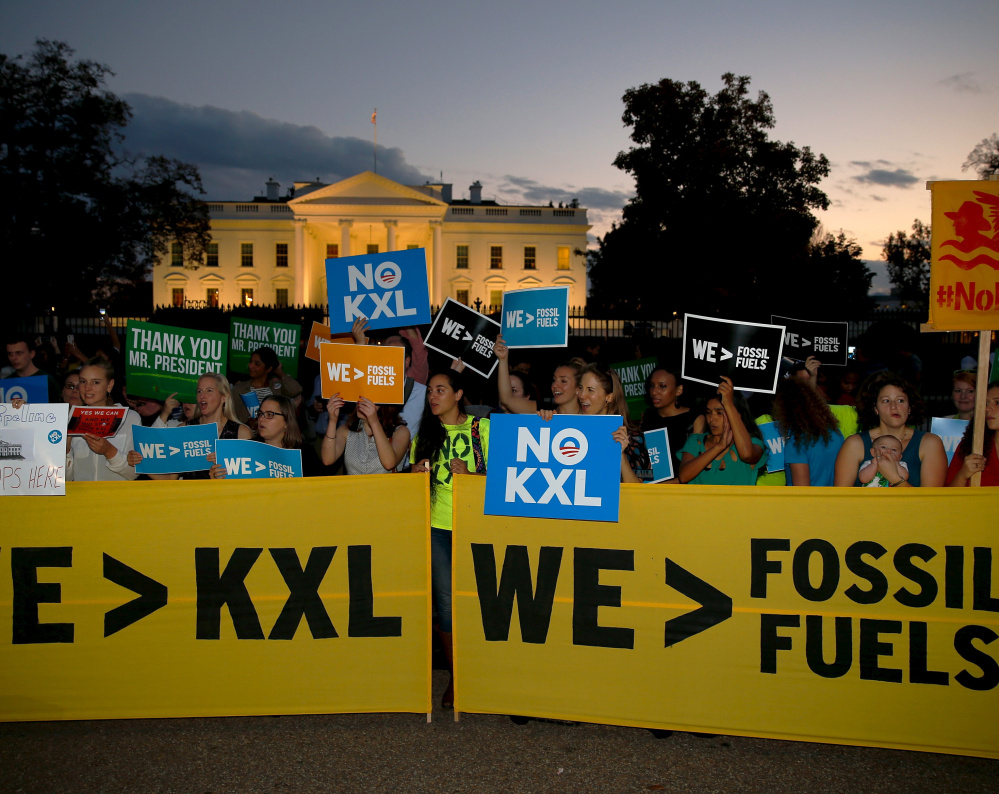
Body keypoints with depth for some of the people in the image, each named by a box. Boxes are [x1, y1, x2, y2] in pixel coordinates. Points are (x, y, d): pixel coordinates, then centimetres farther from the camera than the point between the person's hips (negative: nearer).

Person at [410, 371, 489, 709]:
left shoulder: (482, 427, 3)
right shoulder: (425, 434, 14)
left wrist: (468, 474, -15)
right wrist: (417, 472, -3)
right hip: (439, 526, 3)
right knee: (446, 601, 1)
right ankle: (455, 677, 15)